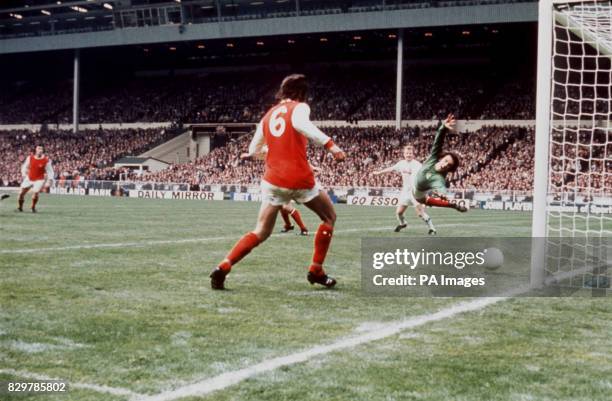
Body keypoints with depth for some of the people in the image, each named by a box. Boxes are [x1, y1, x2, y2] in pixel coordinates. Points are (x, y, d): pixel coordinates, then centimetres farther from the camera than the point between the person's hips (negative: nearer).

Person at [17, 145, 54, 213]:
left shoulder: (46, 160, -13)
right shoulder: (30, 158, -6)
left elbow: (49, 170, -7)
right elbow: (25, 166, 8)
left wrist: (50, 178, -18)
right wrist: (24, 174, -1)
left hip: (39, 179, -3)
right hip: (29, 178, 3)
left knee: (35, 193, -15)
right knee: (22, 193, 2)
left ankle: (33, 207, 11)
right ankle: (20, 206, 24)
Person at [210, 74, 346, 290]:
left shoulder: (268, 116, 17)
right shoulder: (299, 107, 1)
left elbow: (253, 150, 20)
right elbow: (302, 124, -24)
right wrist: (330, 144, -32)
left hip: (273, 180, 5)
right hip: (300, 179, -5)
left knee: (260, 232, 10)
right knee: (329, 217, 18)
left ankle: (223, 267, -9)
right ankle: (316, 271, 15)